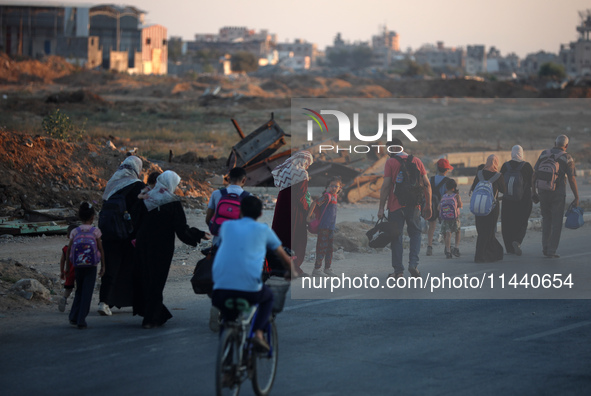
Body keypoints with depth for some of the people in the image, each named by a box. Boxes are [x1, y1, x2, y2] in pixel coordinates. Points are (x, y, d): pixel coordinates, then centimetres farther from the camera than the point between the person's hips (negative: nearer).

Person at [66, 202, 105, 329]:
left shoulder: (74, 232, 3)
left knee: (79, 291, 18)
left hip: (78, 266, 2)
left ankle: (73, 317, 13)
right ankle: (81, 320, -4)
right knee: (87, 292, 1)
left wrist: (67, 266, 11)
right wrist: (103, 266, 7)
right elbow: (101, 249, -1)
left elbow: (69, 250, 3)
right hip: (92, 265, -2)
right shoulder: (96, 231, -2)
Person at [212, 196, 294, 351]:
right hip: (250, 289, -2)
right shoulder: (263, 229, 13)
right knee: (268, 297, 31)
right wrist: (290, 272, 45)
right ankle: (258, 333, 9)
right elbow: (284, 257, 23)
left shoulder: (227, 226, 18)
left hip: (221, 288, 2)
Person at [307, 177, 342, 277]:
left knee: (329, 248, 14)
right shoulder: (327, 196, -13)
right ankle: (316, 269, -5)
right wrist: (309, 216, -19)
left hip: (331, 227, 9)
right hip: (324, 226, -9)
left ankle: (327, 268, 23)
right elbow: (314, 203, -19)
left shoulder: (333, 196, 14)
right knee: (322, 247, -8)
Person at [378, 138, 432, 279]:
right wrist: (428, 205, 10)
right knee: (415, 233, 16)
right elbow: (427, 184, 5)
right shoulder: (416, 161, 8)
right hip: (413, 205, 3)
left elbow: (385, 186, -10)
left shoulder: (390, 162, -3)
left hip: (395, 205, -3)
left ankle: (398, 270, 5)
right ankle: (413, 264, -2)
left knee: (396, 237, 5)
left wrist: (381, 208, -7)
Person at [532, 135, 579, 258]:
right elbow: (572, 179, -9)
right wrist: (576, 198, -4)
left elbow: (534, 175, 6)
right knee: (556, 222, 4)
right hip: (558, 193, -3)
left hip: (543, 192, 3)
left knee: (546, 219, 19)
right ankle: (551, 250, 0)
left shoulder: (544, 154, 6)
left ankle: (545, 247, 13)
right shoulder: (567, 158, -5)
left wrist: (533, 191, 14)